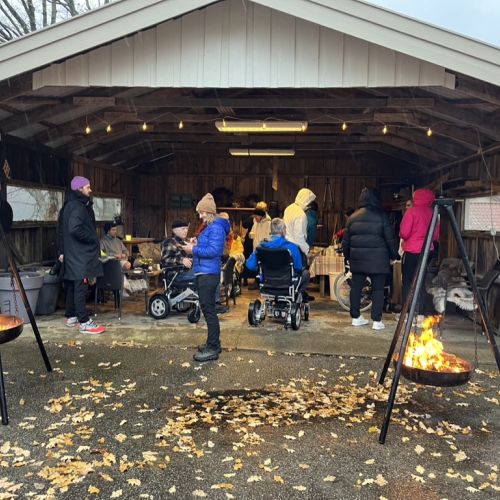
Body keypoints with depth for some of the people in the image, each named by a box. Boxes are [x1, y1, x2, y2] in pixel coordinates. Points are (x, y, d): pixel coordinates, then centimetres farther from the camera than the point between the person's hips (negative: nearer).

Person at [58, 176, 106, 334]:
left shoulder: (69, 205, 16)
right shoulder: (78, 206, -16)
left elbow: (61, 230, 20)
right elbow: (75, 229, -30)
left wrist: (62, 251, 22)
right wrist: (93, 239, -16)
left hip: (71, 254, 11)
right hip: (80, 255, -11)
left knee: (72, 285, 16)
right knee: (81, 287, -9)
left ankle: (71, 317, 26)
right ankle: (85, 323, -7)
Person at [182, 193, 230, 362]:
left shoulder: (216, 228, -14)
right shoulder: (210, 227, 18)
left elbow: (213, 251, -22)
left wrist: (194, 250, -15)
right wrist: (196, 245, 8)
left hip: (208, 274, -11)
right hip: (204, 273, 11)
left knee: (209, 310, -6)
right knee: (208, 310, 17)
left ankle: (213, 349, 1)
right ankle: (213, 344, 28)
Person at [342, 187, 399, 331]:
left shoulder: (353, 217, 6)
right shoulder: (381, 216, -7)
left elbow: (346, 241, 11)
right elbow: (390, 238, -5)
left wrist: (348, 256, 23)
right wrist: (393, 256, 7)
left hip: (357, 259, 4)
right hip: (378, 259, -4)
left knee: (356, 288, 12)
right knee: (378, 289, 3)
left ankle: (355, 317, 19)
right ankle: (377, 321, 2)